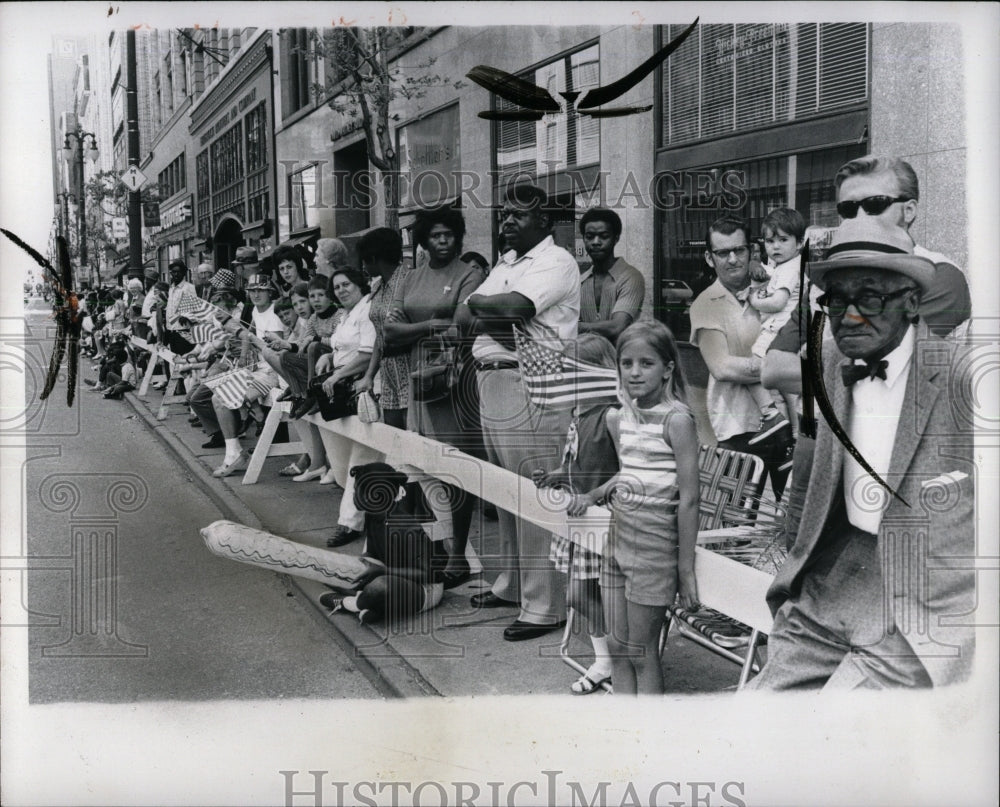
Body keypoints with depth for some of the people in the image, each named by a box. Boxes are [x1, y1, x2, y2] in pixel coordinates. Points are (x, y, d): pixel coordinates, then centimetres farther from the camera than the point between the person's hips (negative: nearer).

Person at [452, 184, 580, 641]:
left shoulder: (556, 262, -6)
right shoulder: (504, 264, 21)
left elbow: (513, 306, -22)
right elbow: (461, 317, 11)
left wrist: (476, 304, -2)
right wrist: (485, 320, -11)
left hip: (532, 386, -9)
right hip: (490, 381, 9)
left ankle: (544, 606, 0)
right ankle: (513, 585, 29)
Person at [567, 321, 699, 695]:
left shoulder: (677, 420, -14)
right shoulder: (622, 417, 7)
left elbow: (688, 499, -15)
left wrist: (685, 570, -16)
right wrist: (593, 495, 13)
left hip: (654, 541, -7)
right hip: (618, 536, 7)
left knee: (642, 652, 2)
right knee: (617, 648, 11)